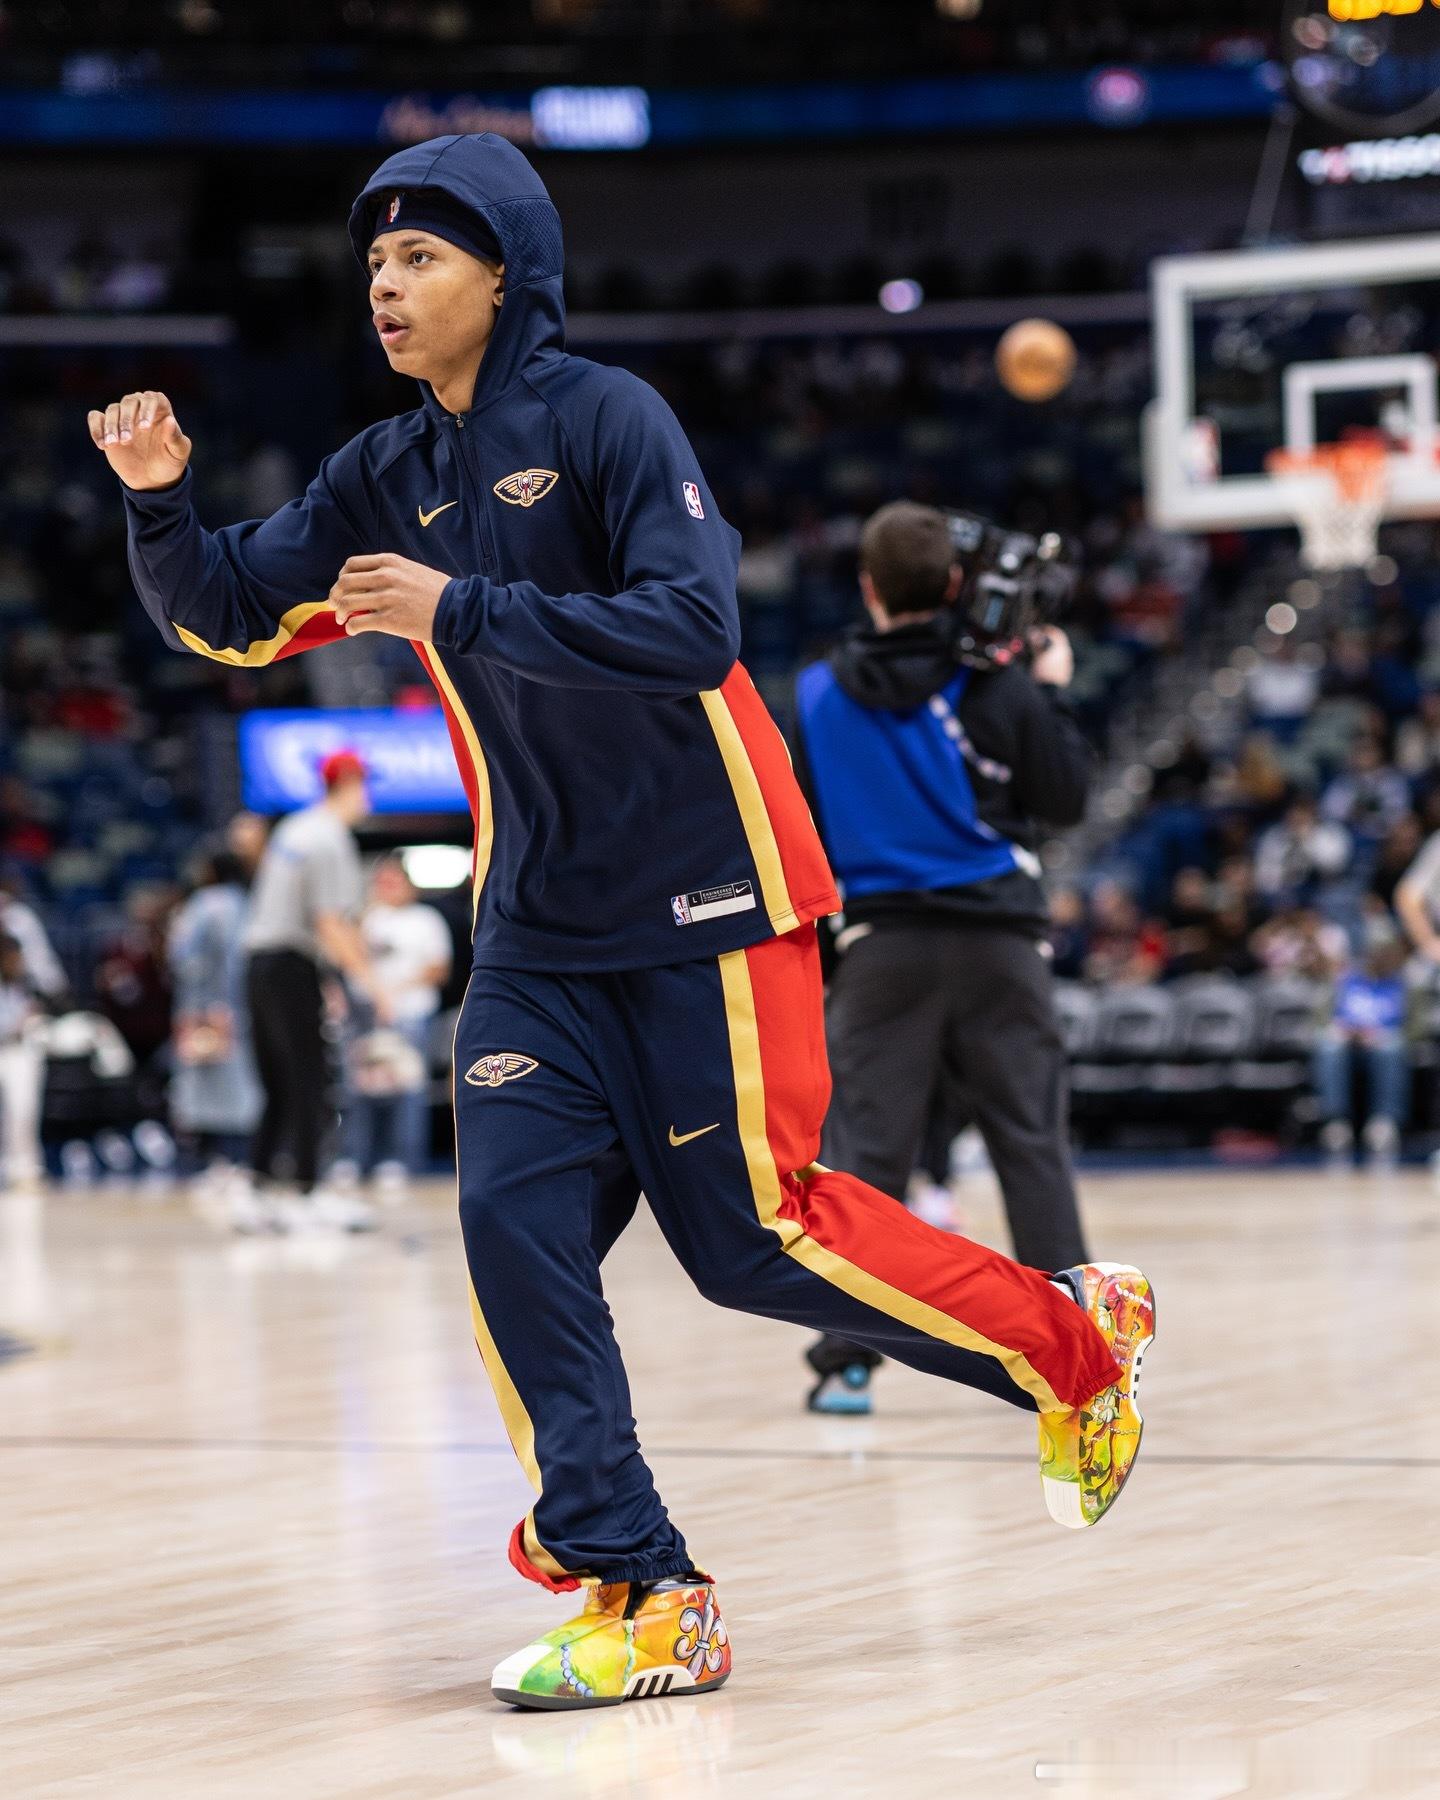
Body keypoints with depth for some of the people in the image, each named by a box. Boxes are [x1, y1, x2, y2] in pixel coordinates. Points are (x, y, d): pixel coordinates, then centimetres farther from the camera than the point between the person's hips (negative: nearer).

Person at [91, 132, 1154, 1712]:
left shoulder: (606, 419, -14)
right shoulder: (386, 480, 6)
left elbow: (693, 628, -25)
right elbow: (226, 615, 6)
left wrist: (463, 610, -28)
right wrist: (160, 505, -13)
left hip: (703, 900, -6)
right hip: (539, 924, 6)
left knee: (754, 1239, -4)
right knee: (513, 1224, -8)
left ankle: (1076, 1347, 19)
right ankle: (642, 1597, -3)